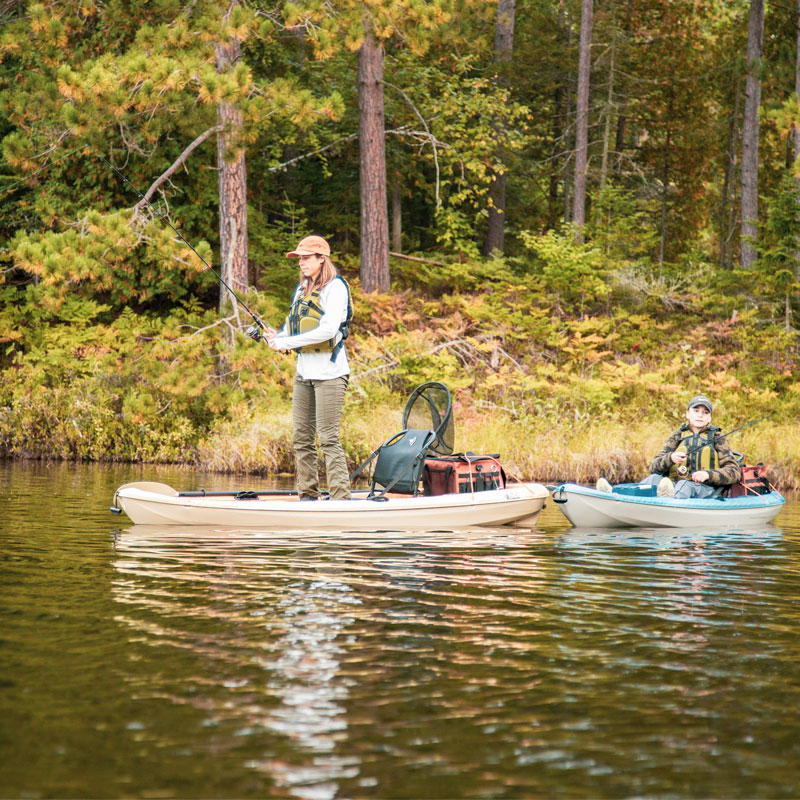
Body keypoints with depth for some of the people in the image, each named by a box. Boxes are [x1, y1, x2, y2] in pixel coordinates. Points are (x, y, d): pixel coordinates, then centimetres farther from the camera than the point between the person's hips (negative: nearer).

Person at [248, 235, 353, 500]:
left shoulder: (335, 287, -8)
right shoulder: (302, 289, 18)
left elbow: (328, 330, -20)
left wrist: (284, 342, -17)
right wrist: (274, 336, 0)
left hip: (329, 371, -8)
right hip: (304, 370, 9)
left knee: (328, 438, -12)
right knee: (301, 437, 8)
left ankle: (340, 497, -12)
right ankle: (308, 495, 14)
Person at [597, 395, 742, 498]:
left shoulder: (717, 439, 13)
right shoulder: (677, 436, 19)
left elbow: (735, 471, 3)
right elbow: (654, 467, 7)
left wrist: (708, 474, -15)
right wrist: (670, 458, -16)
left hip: (705, 489, -3)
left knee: (686, 485, -38)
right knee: (655, 478, -29)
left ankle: (671, 498, -75)